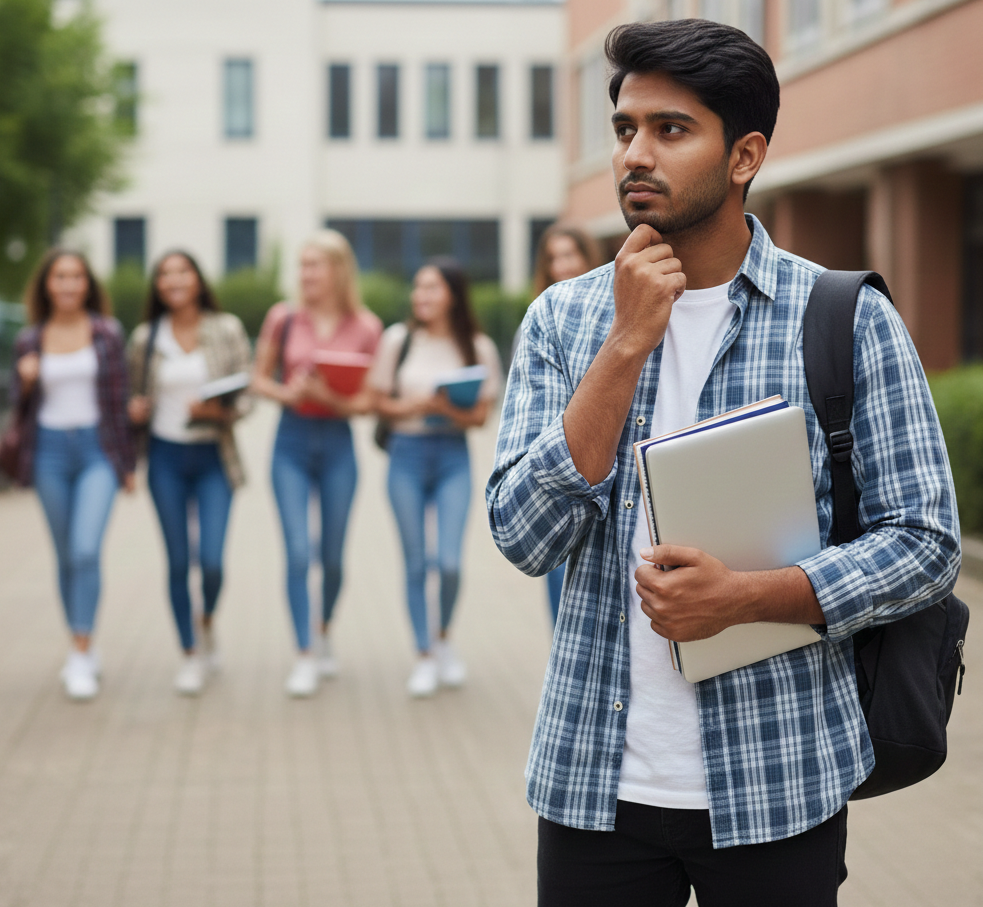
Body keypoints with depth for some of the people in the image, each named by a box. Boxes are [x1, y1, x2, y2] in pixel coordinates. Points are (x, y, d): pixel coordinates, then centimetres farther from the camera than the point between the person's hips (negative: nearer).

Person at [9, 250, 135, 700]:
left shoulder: (107, 333, 1)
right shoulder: (29, 340, 5)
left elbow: (119, 398, 3)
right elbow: (20, 405, 11)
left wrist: (127, 463, 3)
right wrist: (25, 382, -12)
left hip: (97, 448, -2)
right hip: (50, 449, 2)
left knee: (86, 550, -16)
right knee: (66, 556, 9)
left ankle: (82, 657, -12)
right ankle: (82, 648, 21)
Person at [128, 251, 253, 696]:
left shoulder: (227, 329, -1)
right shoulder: (146, 337, 4)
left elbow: (246, 395, -1)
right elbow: (138, 396, 15)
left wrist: (219, 410, -20)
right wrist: (136, 409, -7)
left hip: (213, 457, -1)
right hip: (166, 456, 1)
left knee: (211, 560, -10)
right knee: (178, 562, 2)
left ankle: (207, 622, 22)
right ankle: (191, 655, 17)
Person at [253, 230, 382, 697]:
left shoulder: (364, 327, -2)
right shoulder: (283, 318, -1)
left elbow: (368, 400, 0)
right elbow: (259, 378, 8)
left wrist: (332, 398, -19)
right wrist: (286, 393, -12)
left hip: (337, 442, 0)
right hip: (292, 440, 0)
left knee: (333, 556, 9)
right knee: (298, 552, -9)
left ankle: (325, 634, 35)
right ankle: (304, 657, -2)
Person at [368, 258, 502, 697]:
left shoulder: (478, 347, 1)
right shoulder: (398, 339, 2)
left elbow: (481, 414, 1)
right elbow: (381, 403, 6)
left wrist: (452, 410, -18)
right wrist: (416, 405, -12)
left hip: (453, 455, -1)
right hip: (407, 452, 1)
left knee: (450, 561, -11)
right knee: (415, 563, 4)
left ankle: (444, 639, 17)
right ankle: (424, 657, 18)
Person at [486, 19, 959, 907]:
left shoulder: (849, 321, -4)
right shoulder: (563, 319, 3)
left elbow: (926, 543, -5)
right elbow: (525, 536, -7)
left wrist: (746, 595, -19)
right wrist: (627, 344, -14)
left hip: (777, 788, -2)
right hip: (594, 779, 2)